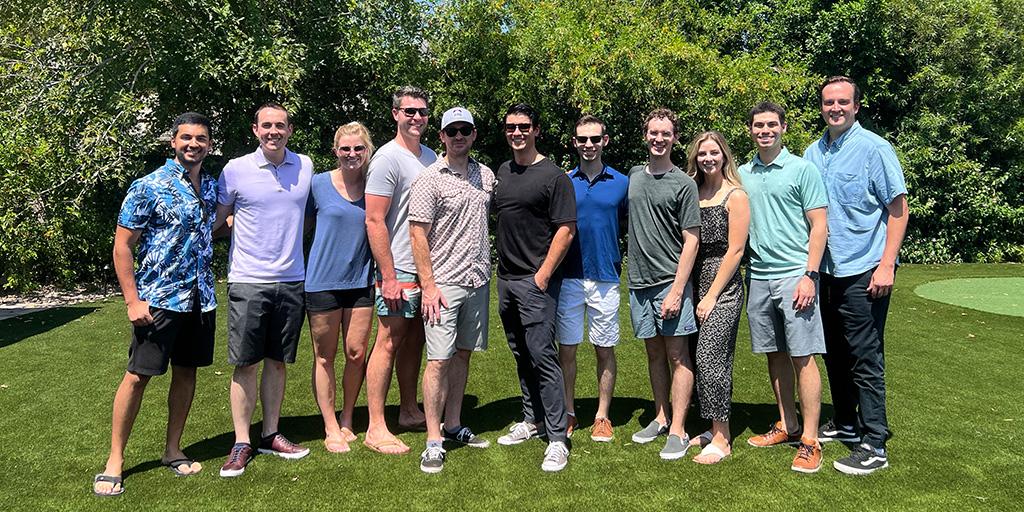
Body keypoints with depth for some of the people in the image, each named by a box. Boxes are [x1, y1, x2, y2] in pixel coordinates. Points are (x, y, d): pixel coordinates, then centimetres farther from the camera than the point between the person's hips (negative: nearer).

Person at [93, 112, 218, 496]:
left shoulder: (212, 187, 8)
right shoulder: (148, 187, -9)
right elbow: (122, 247, -8)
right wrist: (133, 301, -13)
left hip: (201, 299, 5)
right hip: (159, 299, -5)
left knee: (186, 372, 11)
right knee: (138, 375, -1)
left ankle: (172, 450, 24)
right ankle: (115, 460, 11)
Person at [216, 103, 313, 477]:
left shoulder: (305, 166, 6)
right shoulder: (236, 169, -3)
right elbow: (217, 217, 9)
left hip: (291, 280, 3)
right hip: (248, 281, -3)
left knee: (277, 361, 11)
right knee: (246, 364, 1)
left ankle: (270, 435, 23)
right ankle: (241, 443, 12)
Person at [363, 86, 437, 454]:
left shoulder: (430, 157, 14)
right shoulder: (388, 158, -10)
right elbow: (374, 221, -15)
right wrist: (389, 278, -19)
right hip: (400, 269, -8)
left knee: (415, 339, 14)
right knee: (390, 342, -5)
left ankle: (409, 412, 27)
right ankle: (375, 429, 3)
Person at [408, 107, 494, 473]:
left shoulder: (486, 176, 12)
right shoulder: (429, 179, -7)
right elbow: (418, 235, -10)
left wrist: (487, 271, 16)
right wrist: (429, 287, -15)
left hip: (478, 281, 6)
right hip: (444, 284, -6)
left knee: (464, 353, 12)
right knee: (439, 359, -6)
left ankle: (453, 425, 25)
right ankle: (434, 441, 1)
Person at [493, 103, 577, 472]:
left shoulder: (553, 175, -7)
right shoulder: (502, 172, 14)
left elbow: (566, 230, -11)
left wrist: (542, 275, -16)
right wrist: (501, 268, 14)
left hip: (536, 279, -7)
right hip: (505, 278, 7)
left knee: (542, 355, -9)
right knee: (521, 355, 15)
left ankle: (557, 438, -1)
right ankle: (532, 420, 29)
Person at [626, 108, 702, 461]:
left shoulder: (683, 184, -5)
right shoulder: (634, 175, 11)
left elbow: (691, 241, -8)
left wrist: (677, 290, -15)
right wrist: (633, 277, 14)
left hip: (670, 282, -5)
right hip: (639, 281, 5)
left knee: (677, 354, -2)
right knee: (654, 352, 13)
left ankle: (678, 431, 4)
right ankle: (661, 417, 25)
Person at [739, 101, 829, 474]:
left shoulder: (802, 169, -1)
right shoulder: (743, 174, 12)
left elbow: (819, 227, -4)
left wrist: (810, 275, -13)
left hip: (794, 274, -5)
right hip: (758, 276, 5)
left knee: (802, 357, -4)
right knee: (775, 354, 11)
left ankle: (810, 440, 3)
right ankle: (787, 425, 24)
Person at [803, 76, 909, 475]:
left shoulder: (874, 149, -7)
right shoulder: (812, 153, 10)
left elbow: (898, 208, -8)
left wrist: (886, 265, -15)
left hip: (864, 272, -6)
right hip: (826, 270, 6)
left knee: (865, 359, -2)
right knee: (835, 353, 15)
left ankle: (874, 446, 6)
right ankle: (845, 424, 31)